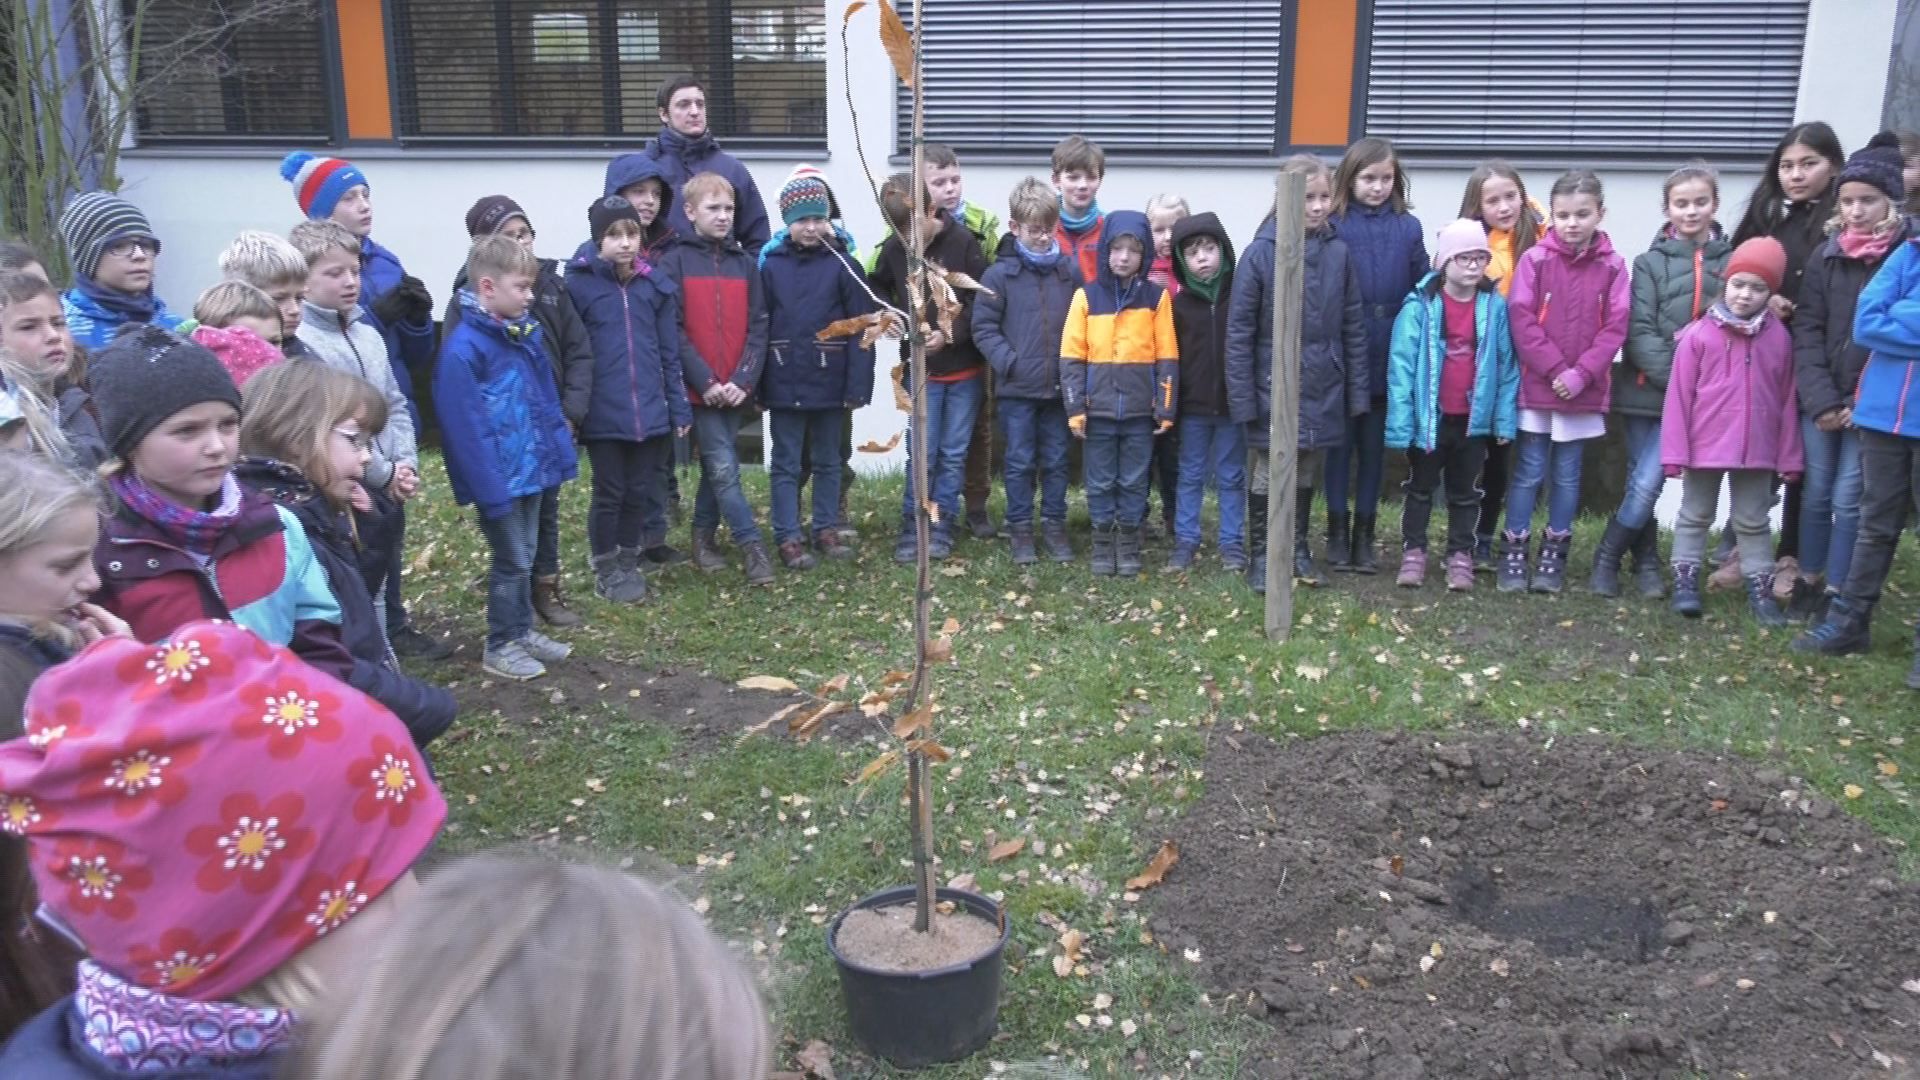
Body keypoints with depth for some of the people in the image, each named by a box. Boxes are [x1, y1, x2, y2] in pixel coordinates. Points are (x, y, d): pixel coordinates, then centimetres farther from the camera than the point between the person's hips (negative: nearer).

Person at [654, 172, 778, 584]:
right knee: (723, 468, -7)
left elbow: (758, 326, 4)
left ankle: (704, 537, 26)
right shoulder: (676, 262, -3)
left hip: (736, 389, 4)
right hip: (700, 388, -4)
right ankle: (752, 545, -4)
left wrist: (744, 379, -8)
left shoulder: (746, 264, 8)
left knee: (717, 466, 12)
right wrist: (705, 381, -13)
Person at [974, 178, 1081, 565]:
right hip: (1016, 388, -2)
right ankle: (1020, 529, 18)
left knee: (1056, 461, 11)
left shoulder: (1070, 273, 2)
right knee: (1020, 462, 7)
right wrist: (1009, 362, -14)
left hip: (1059, 386, 2)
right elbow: (983, 328, -5)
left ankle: (1054, 525, 23)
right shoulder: (999, 275, -6)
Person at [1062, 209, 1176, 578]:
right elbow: (1071, 357, -1)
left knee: (1134, 481, 8)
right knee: (1100, 482, 8)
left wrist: (1166, 408, -1)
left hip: (1140, 410, 0)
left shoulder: (1156, 297, 0)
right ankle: (1102, 544, 20)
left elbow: (1167, 358, 2)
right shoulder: (1087, 296, -1)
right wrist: (1075, 408, -6)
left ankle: (1129, 545, 20)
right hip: (1098, 409, 0)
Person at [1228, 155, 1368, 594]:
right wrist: (1242, 397, -10)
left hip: (1321, 390, 3)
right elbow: (1239, 329, -8)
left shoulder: (1338, 252, -1)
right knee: (1267, 474, 7)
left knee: (1307, 474, 16)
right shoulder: (1261, 252, -10)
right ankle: (1260, 554, 23)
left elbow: (1354, 327, 4)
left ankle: (1299, 547, 33)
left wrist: (1357, 390, 3)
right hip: (1273, 389, -3)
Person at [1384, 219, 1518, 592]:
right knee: (1420, 488, 14)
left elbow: (1506, 365, -1)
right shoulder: (1420, 306, -14)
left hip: (1474, 419, 2)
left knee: (1465, 492, 15)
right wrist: (1400, 422, -18)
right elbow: (1401, 366, -14)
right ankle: (1413, 553, 26)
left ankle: (1460, 556, 26)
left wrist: (1505, 418, -3)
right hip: (1429, 417, -2)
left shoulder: (1495, 306, -6)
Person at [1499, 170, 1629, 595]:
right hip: (1536, 386, -1)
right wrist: (1555, 369, -13)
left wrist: (1581, 373, -14)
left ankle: (1553, 555, 20)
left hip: (1584, 391, 1)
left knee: (1567, 476, 10)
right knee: (1529, 473, 4)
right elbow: (1521, 319, -8)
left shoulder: (1612, 266, 0)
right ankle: (1514, 554, 12)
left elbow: (1615, 327, -3)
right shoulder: (1535, 260, -3)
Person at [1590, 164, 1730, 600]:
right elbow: (1640, 331, -5)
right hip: (1648, 390, 0)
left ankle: (1609, 557, 13)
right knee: (1643, 484, 2)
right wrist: (1674, 377, -15)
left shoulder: (1731, 261, 5)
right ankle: (1646, 561, 19)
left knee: (1649, 482, -5)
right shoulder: (1651, 262, 1)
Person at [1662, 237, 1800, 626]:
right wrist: (1674, 451, -9)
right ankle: (1685, 581, 23)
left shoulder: (1779, 337, -3)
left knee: (1754, 521, 13)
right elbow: (1679, 396, -8)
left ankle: (1760, 589, 22)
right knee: (1695, 516, 13)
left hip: (1757, 449, 2)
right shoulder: (1698, 334, -9)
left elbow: (1786, 400, 1)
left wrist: (1789, 455, 2)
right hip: (1705, 445, -2)